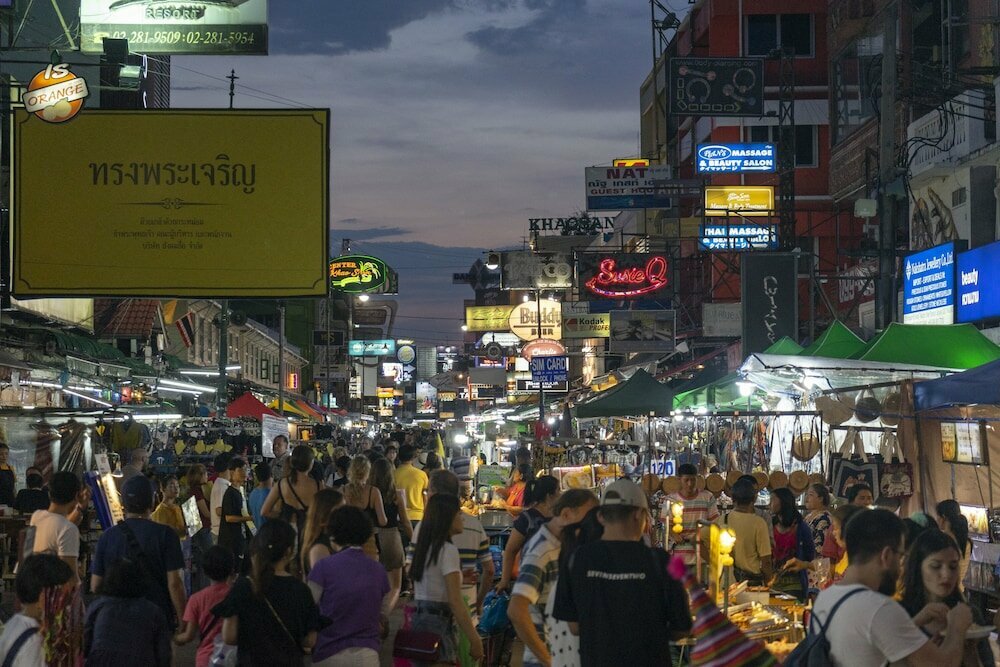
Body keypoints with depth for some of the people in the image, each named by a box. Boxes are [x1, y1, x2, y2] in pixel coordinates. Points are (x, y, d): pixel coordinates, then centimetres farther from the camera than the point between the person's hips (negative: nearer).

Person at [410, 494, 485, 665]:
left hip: (418, 618, 9)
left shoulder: (425, 547, 12)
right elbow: (455, 601, -17)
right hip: (438, 623, -9)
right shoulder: (448, 550, -12)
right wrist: (475, 639, -16)